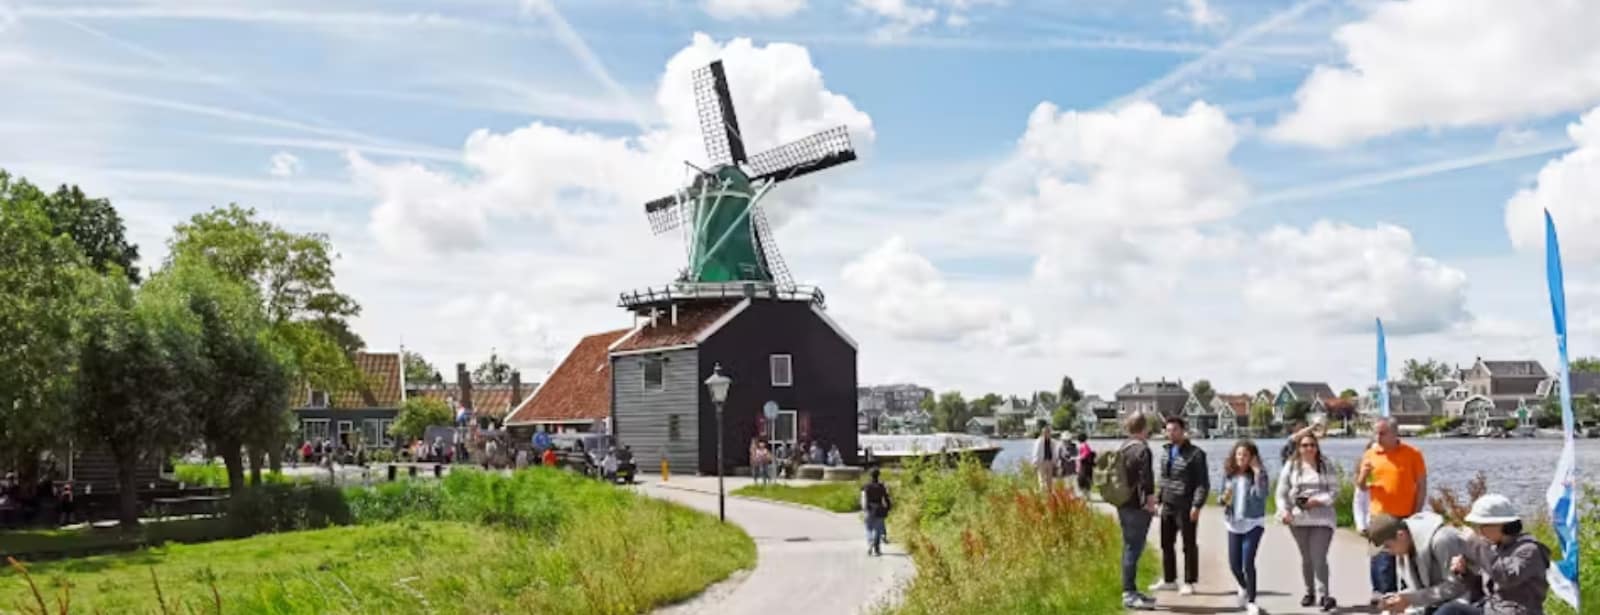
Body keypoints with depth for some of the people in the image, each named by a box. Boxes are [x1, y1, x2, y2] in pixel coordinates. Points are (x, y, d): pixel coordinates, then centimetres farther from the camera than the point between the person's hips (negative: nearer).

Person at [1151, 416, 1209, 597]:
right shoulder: (1165, 452, 11)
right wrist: (1158, 500, 14)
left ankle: (1189, 583, 13)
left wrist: (1197, 505, -18)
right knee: (1166, 544, 13)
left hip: (1186, 507, -7)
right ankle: (1169, 580, 25)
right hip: (1168, 506, 7)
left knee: (1189, 545, 4)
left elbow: (1203, 483, -11)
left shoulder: (1195, 454, -10)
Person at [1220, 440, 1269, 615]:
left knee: (1248, 563, -11)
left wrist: (1257, 472, -24)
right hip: (1234, 524, 4)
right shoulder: (1228, 474, 4)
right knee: (1234, 564, 8)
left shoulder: (1258, 474, -6)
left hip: (1253, 524, -4)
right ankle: (1244, 588, 41)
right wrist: (1223, 499, -11)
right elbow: (1222, 497, 11)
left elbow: (1262, 494, -24)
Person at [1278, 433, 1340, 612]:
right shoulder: (1291, 466, 5)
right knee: (1306, 557, 11)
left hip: (1322, 518, -2)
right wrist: (1285, 511, -10)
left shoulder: (1326, 465, 3)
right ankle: (1309, 592, 23)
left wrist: (1318, 500, -16)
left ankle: (1323, 596, -12)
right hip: (1298, 518, 2)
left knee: (1319, 557, -12)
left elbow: (1334, 490, -2)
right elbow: (1282, 492, 3)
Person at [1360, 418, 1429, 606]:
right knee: (1382, 561, 1)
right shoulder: (1370, 455, 6)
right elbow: (1362, 487, 13)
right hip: (1379, 517, 2)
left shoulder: (1412, 454, -3)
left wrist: (1417, 514, -7)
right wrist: (1363, 475, -10)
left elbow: (1421, 486, -2)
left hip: (1406, 517, -2)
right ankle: (1385, 595, 8)